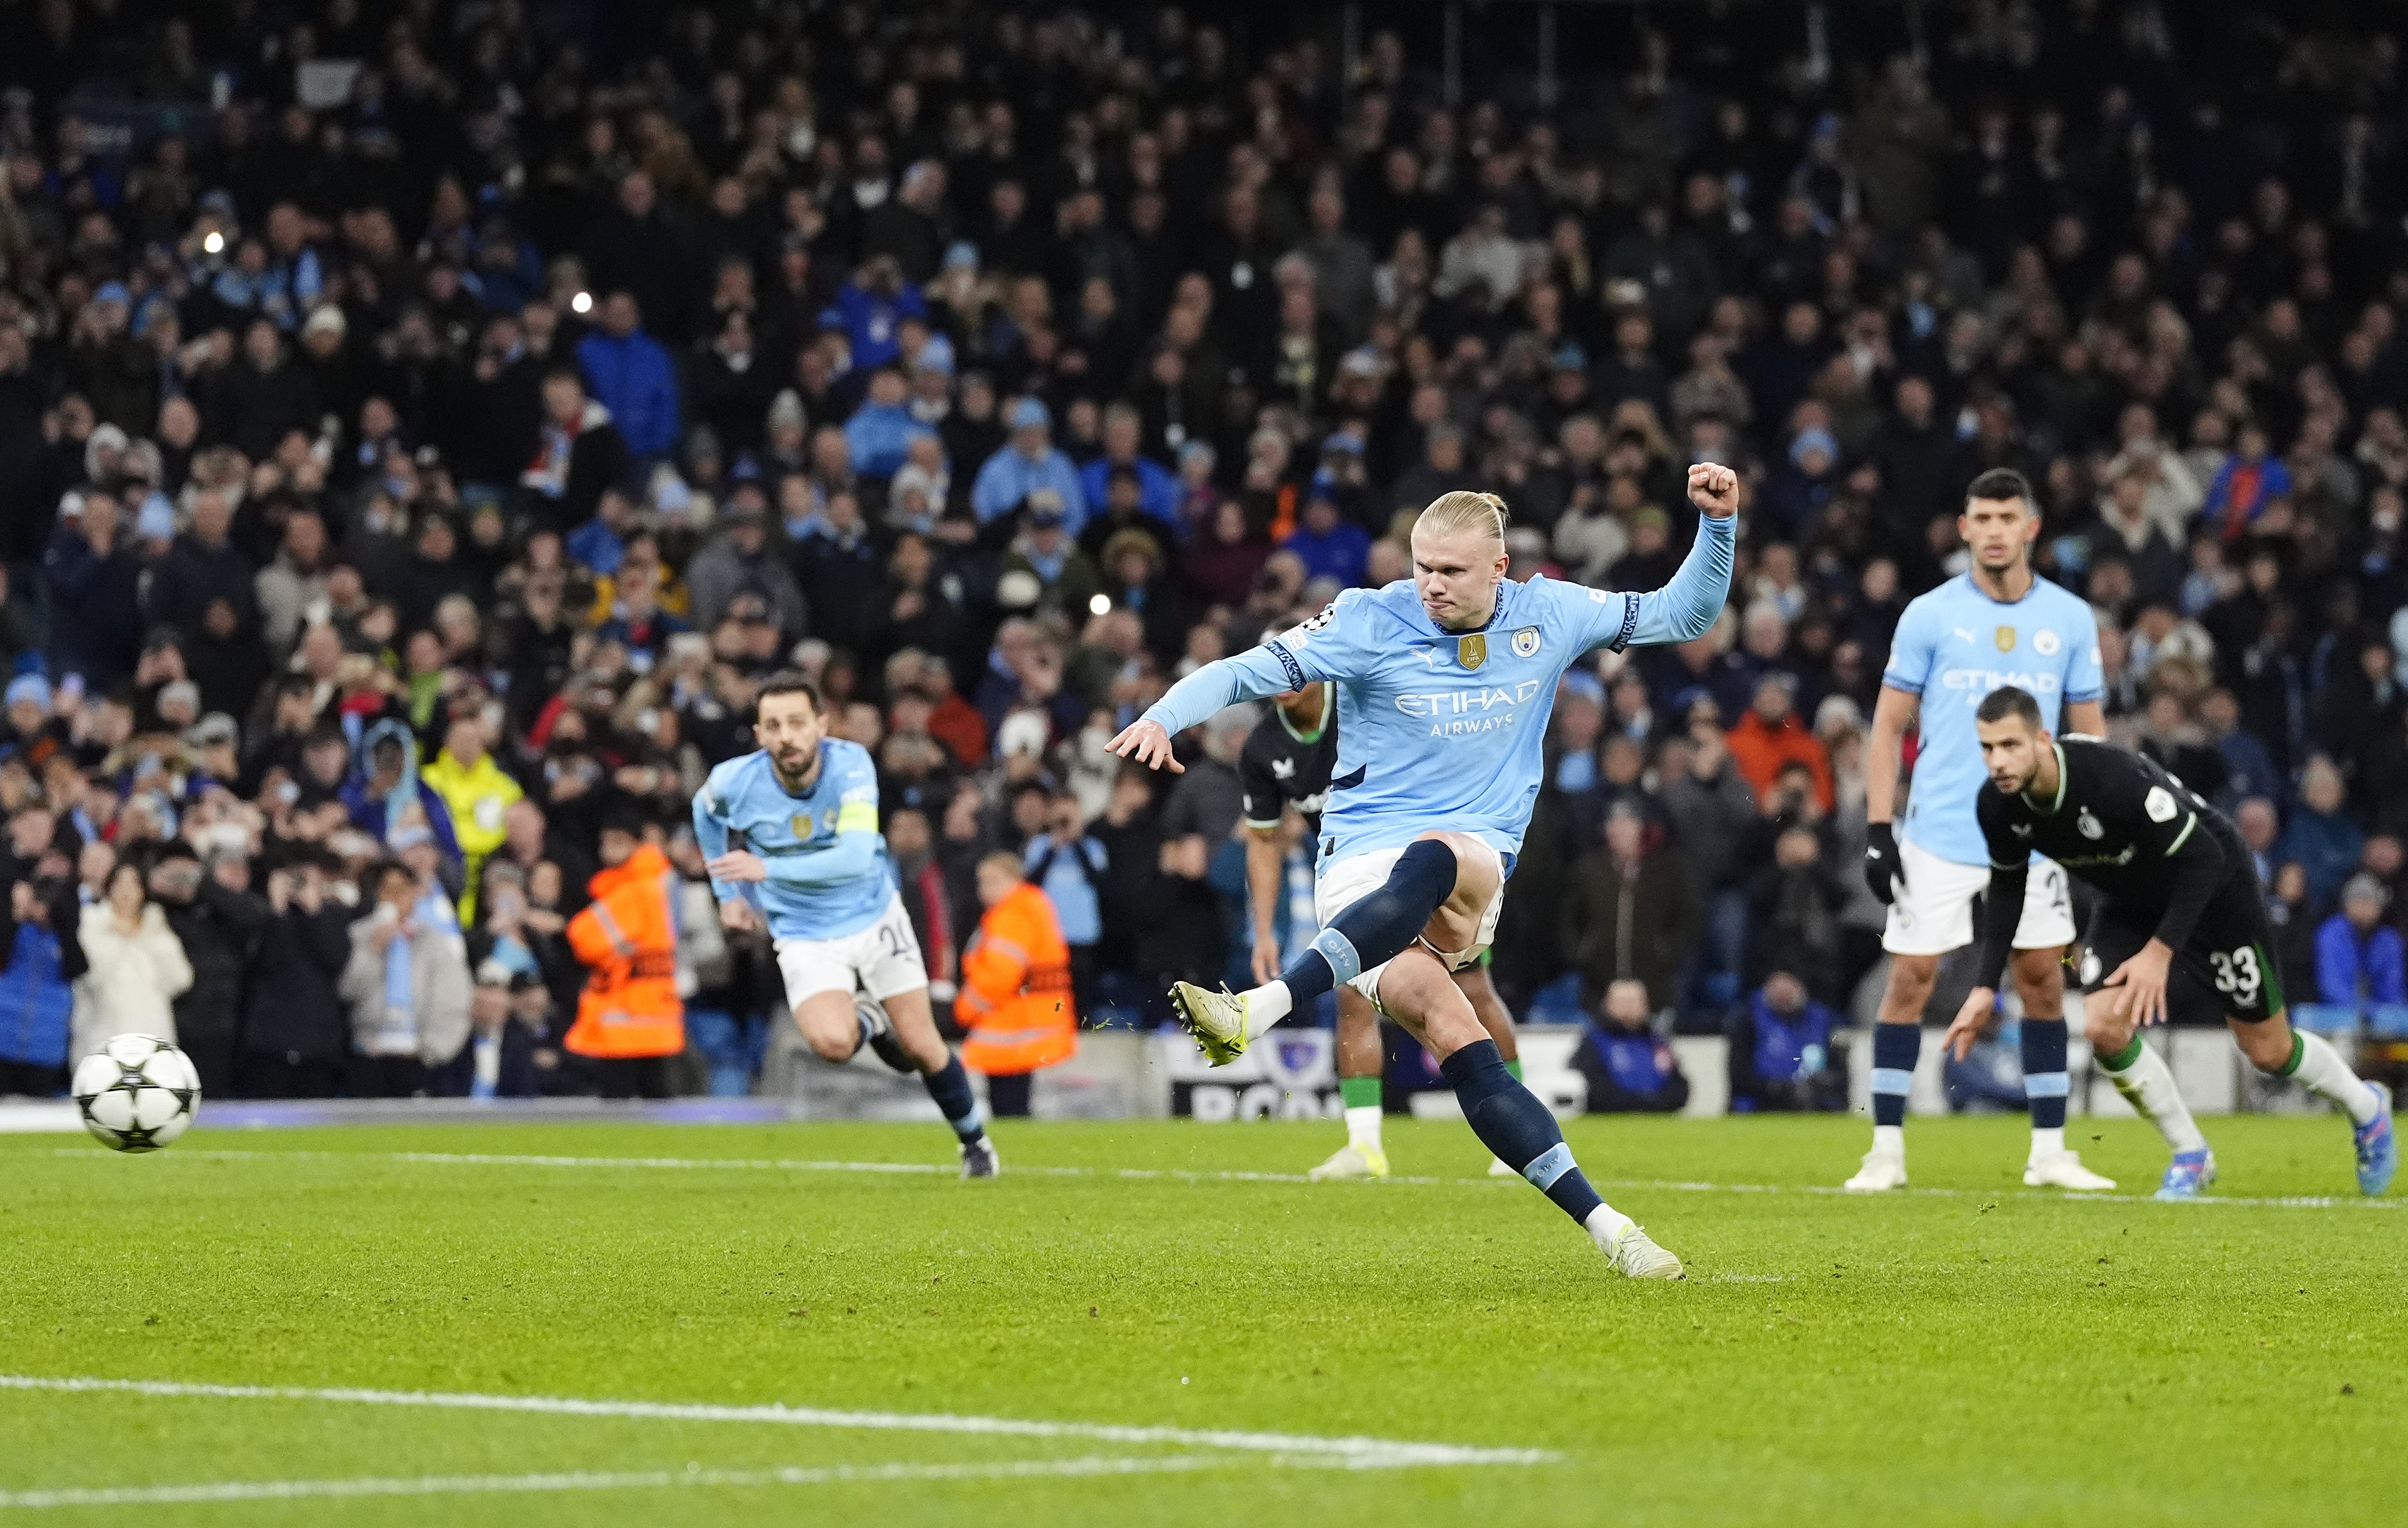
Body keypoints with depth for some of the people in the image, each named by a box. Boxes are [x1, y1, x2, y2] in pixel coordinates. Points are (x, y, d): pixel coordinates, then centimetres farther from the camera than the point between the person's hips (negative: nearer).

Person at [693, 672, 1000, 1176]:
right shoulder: (735, 782, -19)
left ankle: (974, 1140, 34)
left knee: (921, 1047, 4)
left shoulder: (850, 764, -25)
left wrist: (766, 869, -44)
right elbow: (704, 810, 8)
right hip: (806, 939, 0)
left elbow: (856, 857, -36)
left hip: (876, 917, 0)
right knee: (833, 1042, -26)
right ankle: (870, 1024, 13)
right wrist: (727, 893, 13)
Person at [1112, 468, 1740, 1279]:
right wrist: (1165, 717, -22)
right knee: (1452, 1037, -26)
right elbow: (1246, 672, -4)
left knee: (1430, 857, -40)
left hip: (1475, 865, 1)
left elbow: (1684, 615, 16)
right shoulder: (1371, 622, -1)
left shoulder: (1548, 616, 7)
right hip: (1359, 868, -1)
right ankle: (1604, 1225, -27)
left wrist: (1718, 525, 1)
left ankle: (1260, 1007, -49)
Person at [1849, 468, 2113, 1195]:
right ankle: (1887, 1150, 3)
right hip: (1938, 836, -2)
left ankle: (2049, 1151, 12)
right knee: (1909, 979, -5)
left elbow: (2088, 730, 11)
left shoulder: (2071, 619, 5)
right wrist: (1877, 829, -5)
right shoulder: (1929, 615, -1)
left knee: (2044, 984, 4)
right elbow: (1889, 725, 2)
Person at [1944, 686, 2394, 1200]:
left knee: (2268, 1051, 5)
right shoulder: (1998, 806, -20)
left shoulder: (2114, 777, -40)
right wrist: (1984, 988, -6)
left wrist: (2160, 951, -34)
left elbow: (2201, 860, -31)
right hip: (2132, 901, 5)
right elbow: (2007, 886, -1)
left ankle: (2366, 1108, 36)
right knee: (2103, 1027, -15)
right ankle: (2190, 1157, 6)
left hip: (2212, 886, -5)